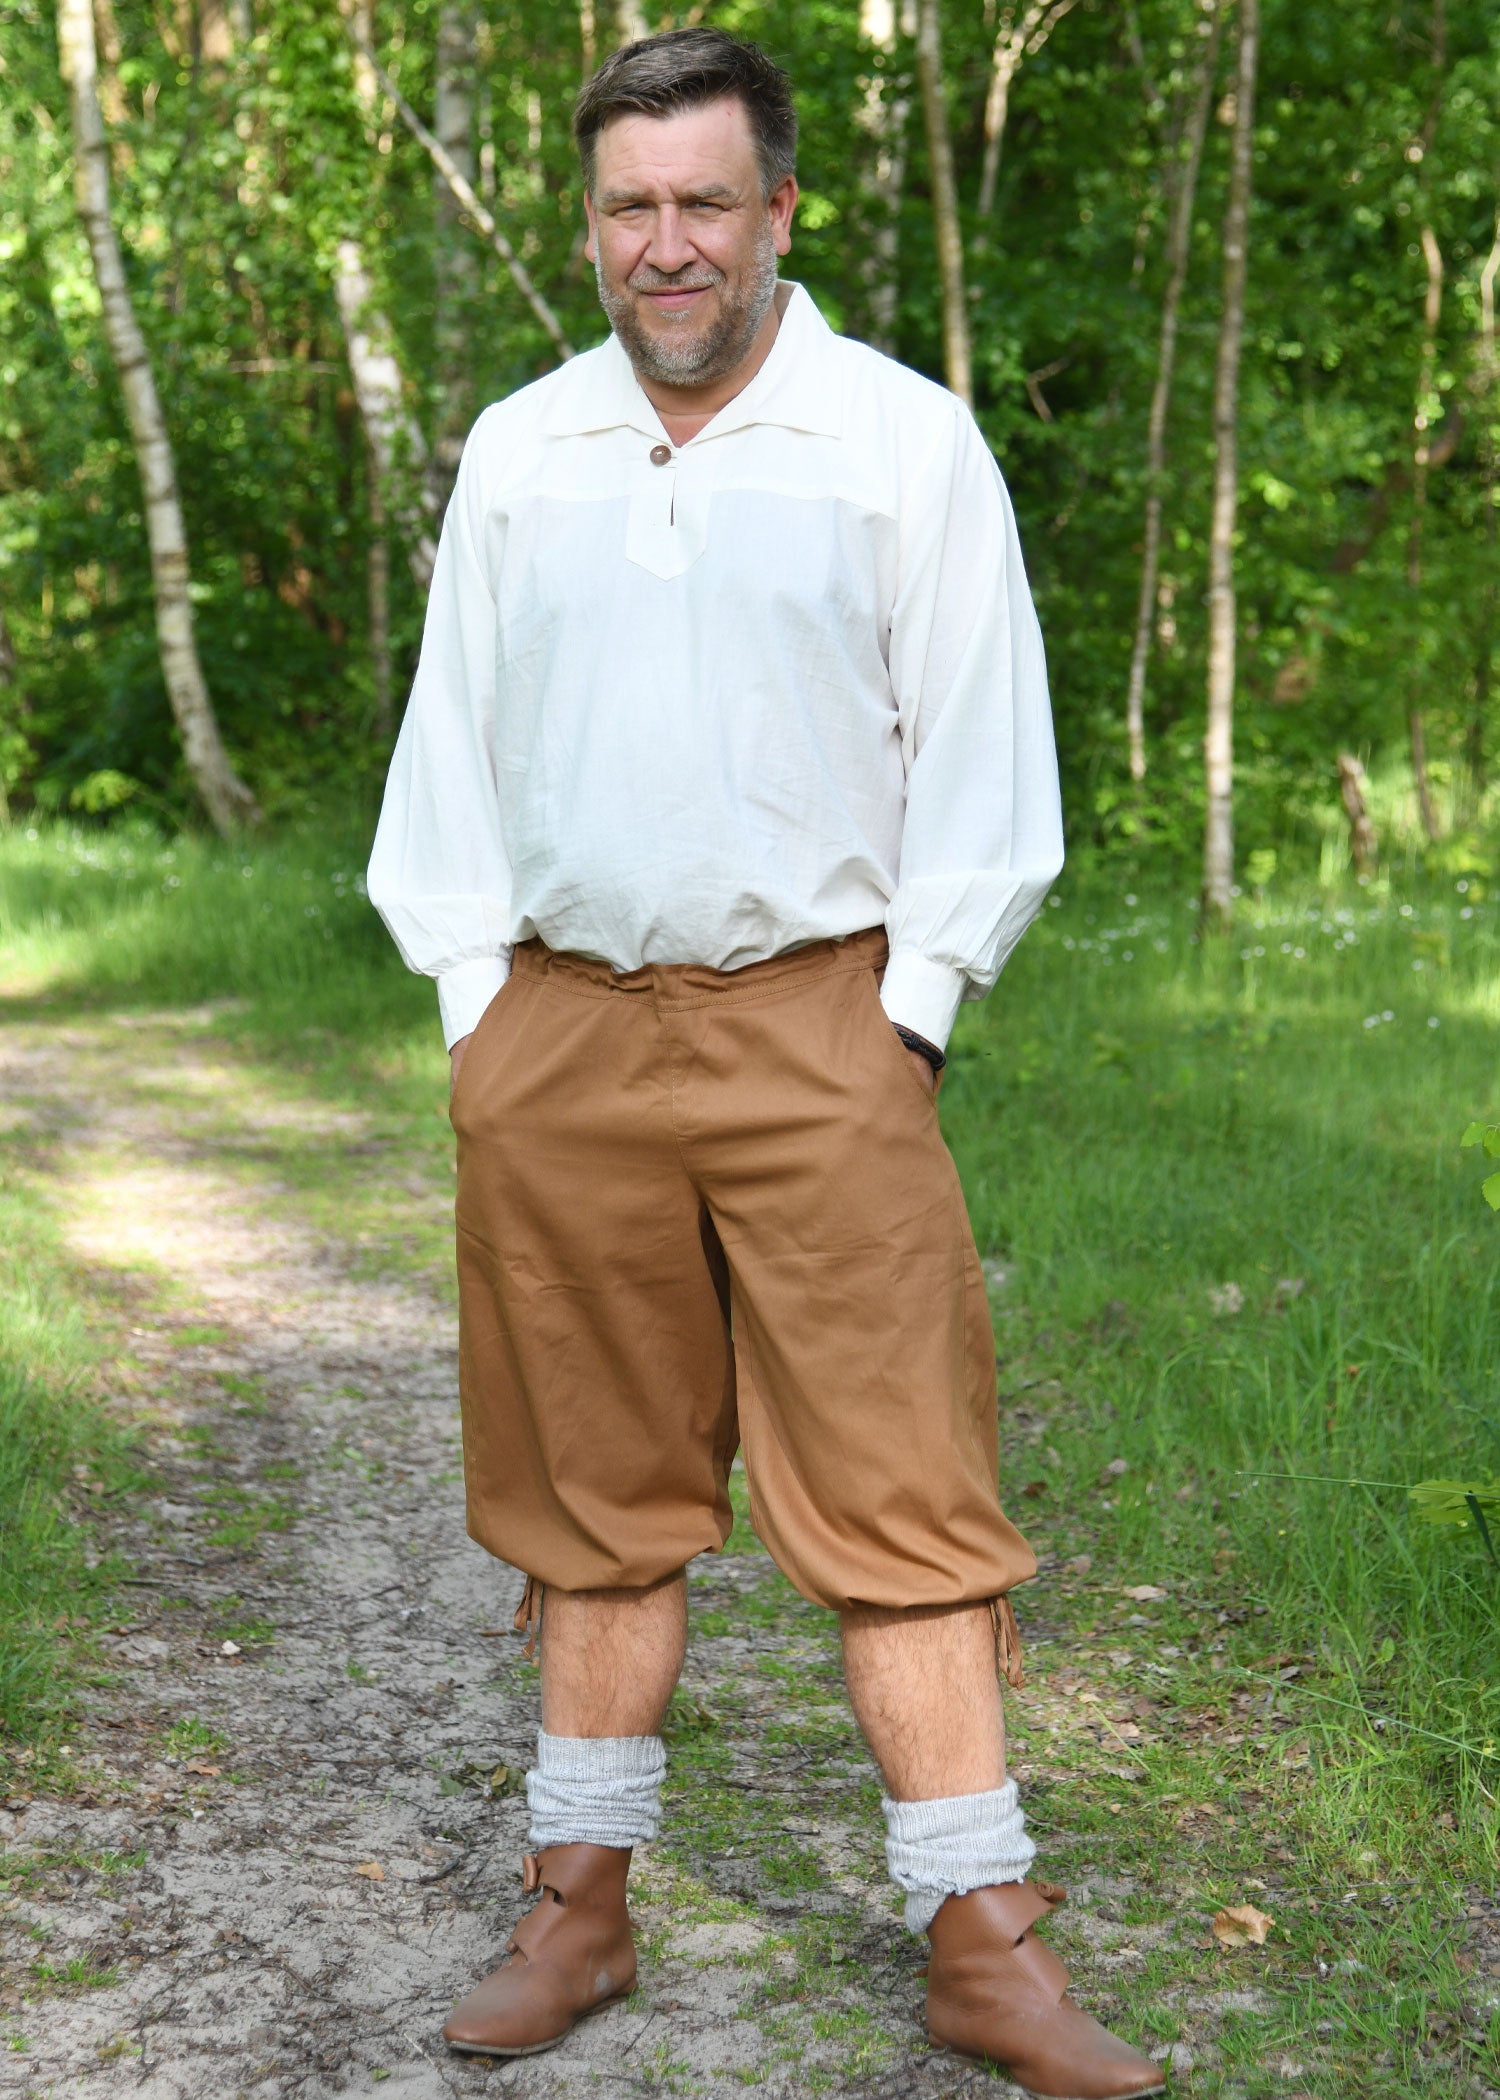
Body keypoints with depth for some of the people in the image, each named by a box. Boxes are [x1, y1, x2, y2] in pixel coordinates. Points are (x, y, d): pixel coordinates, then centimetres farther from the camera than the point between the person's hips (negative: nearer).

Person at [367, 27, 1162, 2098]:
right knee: (599, 1493, 10)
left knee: (902, 1496, -4)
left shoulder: (909, 444, 1)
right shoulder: (517, 454, 11)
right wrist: (473, 1004, 8)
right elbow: (454, 751, 15)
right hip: (561, 1028, 3)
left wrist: (910, 1013, -5)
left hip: (814, 1025, -3)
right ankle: (581, 1910, 22)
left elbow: (976, 765, 2)